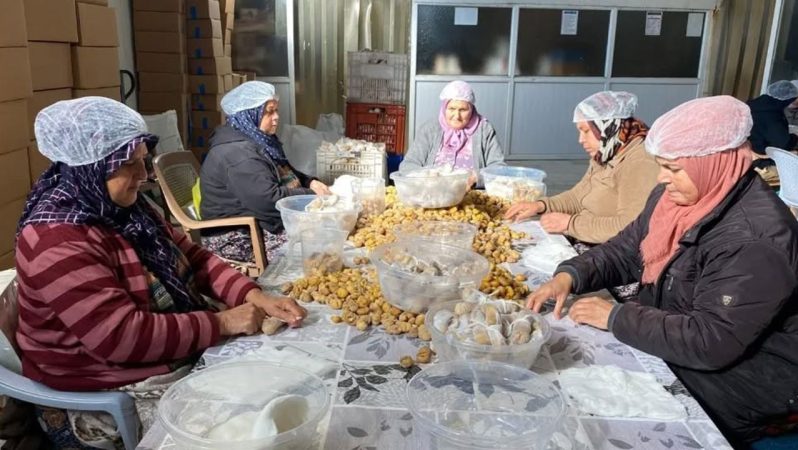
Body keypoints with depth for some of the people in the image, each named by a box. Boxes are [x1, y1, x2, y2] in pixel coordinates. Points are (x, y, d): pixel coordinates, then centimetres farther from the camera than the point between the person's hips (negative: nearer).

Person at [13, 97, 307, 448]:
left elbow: (193, 258, 4)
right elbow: (121, 338, -30)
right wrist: (221, 323, -24)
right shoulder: (58, 241, -25)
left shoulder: (124, 207, 3)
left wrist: (255, 296, -12)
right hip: (117, 397, -8)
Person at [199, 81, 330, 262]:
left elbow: (287, 173, 21)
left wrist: (310, 182, 1)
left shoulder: (259, 140, 11)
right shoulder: (237, 152, -22)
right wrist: (311, 195, -19)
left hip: (259, 222, 10)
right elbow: (269, 199, -29)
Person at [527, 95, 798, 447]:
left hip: (741, 378, -7)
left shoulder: (757, 239, -28)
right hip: (666, 338, 8)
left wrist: (616, 318, -24)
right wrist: (569, 275, -12)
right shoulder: (674, 196, -2)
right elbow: (624, 252, 6)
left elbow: (710, 343, -31)